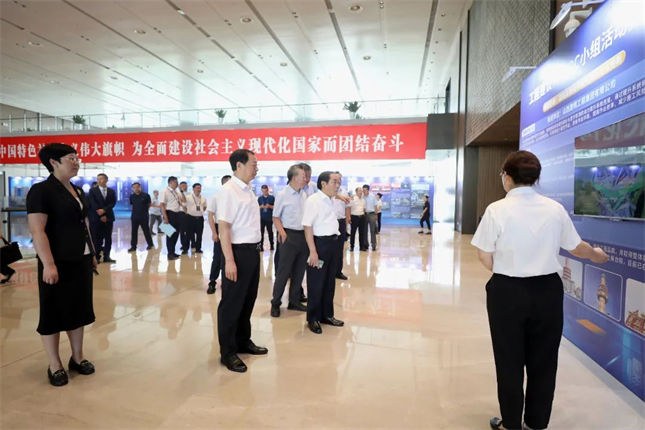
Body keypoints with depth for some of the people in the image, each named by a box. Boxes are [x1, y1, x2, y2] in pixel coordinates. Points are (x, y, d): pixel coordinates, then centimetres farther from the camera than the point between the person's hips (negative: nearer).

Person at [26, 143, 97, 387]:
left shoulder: (78, 191, 12)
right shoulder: (41, 191, -11)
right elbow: (37, 231, -19)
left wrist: (93, 254, 17)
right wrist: (48, 264, -25)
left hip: (81, 261, 7)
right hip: (58, 263, -7)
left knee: (78, 309, 15)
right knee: (54, 313, 5)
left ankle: (77, 358, 28)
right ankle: (55, 366, 19)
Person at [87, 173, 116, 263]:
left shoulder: (111, 191, 11)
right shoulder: (92, 190, 2)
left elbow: (113, 203, -1)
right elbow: (93, 204, -6)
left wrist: (104, 210, -17)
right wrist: (101, 215, -12)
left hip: (108, 218, 3)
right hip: (96, 218, -3)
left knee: (108, 238, 4)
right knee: (96, 239, -2)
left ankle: (106, 257, 11)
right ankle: (96, 257, 5)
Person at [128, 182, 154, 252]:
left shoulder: (146, 195, -8)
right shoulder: (132, 196, 2)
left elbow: (149, 204, 5)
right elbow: (132, 204, 17)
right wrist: (136, 211, 12)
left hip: (144, 217, -3)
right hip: (134, 217, 3)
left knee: (146, 231, 5)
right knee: (134, 232, 5)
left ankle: (150, 244, 20)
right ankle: (133, 247, 13)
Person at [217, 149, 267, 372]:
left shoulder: (248, 190, 12)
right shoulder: (229, 190, -15)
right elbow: (223, 227, -19)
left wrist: (254, 251, 14)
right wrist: (229, 260, -22)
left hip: (252, 251, 9)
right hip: (238, 252, -9)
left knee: (248, 300, 19)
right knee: (232, 303, 5)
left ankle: (243, 341, 37)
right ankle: (228, 352, 20)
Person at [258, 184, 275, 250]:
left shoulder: (272, 198, 2)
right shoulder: (259, 198, 9)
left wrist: (269, 206, -17)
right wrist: (261, 207, -11)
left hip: (269, 218, -1)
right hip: (261, 218, 2)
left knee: (270, 232, 4)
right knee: (261, 232, 1)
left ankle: (271, 245, 12)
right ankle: (261, 245, 5)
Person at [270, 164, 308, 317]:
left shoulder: (304, 195, 10)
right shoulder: (283, 195, -6)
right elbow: (276, 217, -5)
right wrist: (282, 232, -17)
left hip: (304, 235, 6)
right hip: (289, 236, -6)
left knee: (299, 271, 12)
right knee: (283, 271, -1)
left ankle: (294, 301, 25)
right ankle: (275, 303, 13)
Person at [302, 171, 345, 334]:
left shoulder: (330, 201, 13)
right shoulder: (313, 200, -13)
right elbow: (307, 226, -17)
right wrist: (313, 251, -20)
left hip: (333, 243, 8)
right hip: (320, 243, -8)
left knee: (330, 282, 17)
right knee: (316, 284, 3)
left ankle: (327, 315, 31)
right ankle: (313, 318, 19)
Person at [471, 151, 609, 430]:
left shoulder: (497, 210, -14)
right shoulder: (555, 209, -3)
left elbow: (485, 256, -11)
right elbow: (576, 247, 9)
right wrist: (597, 255, 31)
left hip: (508, 292, -3)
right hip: (548, 291, 4)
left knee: (509, 361, 13)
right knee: (543, 361, 19)